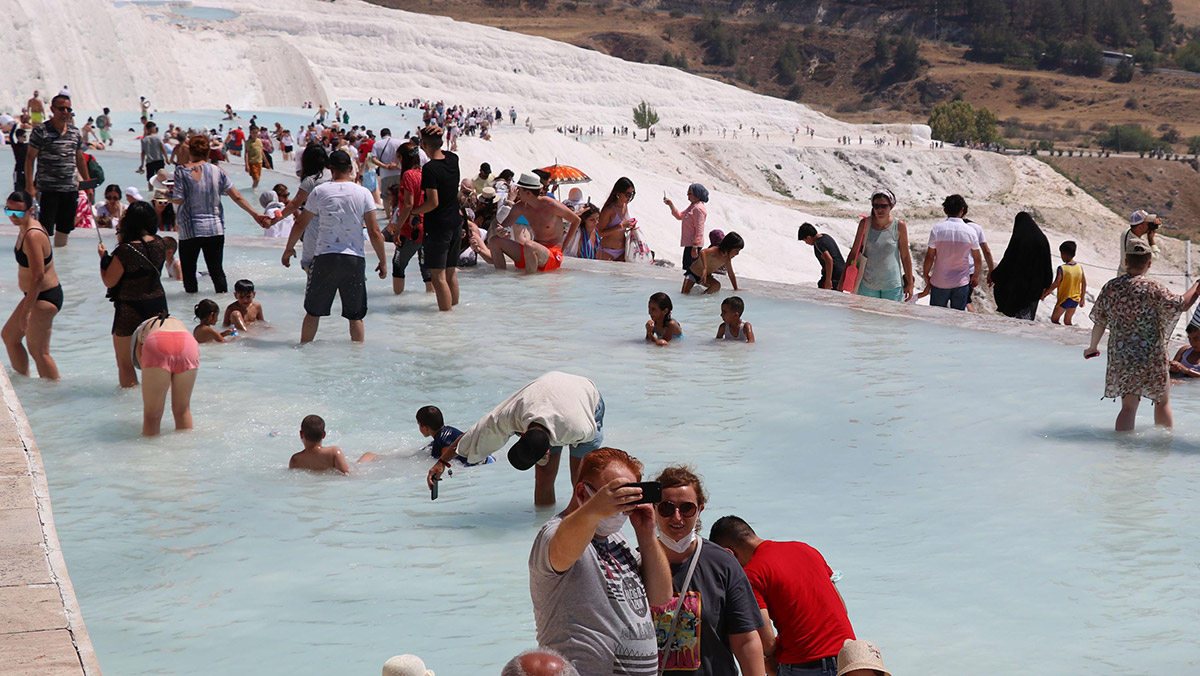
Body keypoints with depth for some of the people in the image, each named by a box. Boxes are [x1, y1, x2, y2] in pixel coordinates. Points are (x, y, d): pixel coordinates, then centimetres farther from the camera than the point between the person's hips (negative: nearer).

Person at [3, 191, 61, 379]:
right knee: (9, 335, 22)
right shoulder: (25, 228, 6)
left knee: (38, 351, -2)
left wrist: (25, 311, -24)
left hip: (44, 298, -11)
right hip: (37, 295, 11)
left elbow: (38, 276, -28)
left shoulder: (32, 236, -26)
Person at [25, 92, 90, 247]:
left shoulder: (75, 132, 12)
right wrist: (29, 186, -13)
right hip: (47, 189, -5)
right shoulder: (40, 131, -5)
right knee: (45, 228, -7)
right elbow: (30, 158, -6)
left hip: (70, 189, 5)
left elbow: (80, 159, 21)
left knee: (65, 227, 11)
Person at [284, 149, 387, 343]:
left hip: (325, 258, 0)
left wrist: (289, 248, 21)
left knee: (312, 312, 11)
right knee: (355, 316, 9)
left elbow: (300, 224, 6)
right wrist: (383, 261, 6)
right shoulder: (363, 193, -1)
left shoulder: (320, 191, -1)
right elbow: (374, 232, -3)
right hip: (355, 259, 1)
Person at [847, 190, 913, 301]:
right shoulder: (865, 224, -3)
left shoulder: (899, 226, -5)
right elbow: (854, 252, 5)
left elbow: (905, 256, 3)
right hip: (868, 284, 1)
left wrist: (910, 283, 6)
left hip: (892, 285, -1)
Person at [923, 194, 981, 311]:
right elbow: (978, 259, 3)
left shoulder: (937, 229, -10)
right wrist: (976, 276, 19)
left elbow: (930, 256, -7)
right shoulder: (970, 231, -5)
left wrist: (926, 275, 8)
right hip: (961, 283, 1)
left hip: (939, 282, -1)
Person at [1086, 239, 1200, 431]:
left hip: (1120, 358, 3)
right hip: (1151, 358, -3)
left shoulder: (1111, 287, -1)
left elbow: (1099, 323, 7)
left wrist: (1093, 347, 23)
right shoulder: (1153, 289, -14)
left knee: (1128, 406, 9)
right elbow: (1182, 304, -5)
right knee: (1163, 402, 15)